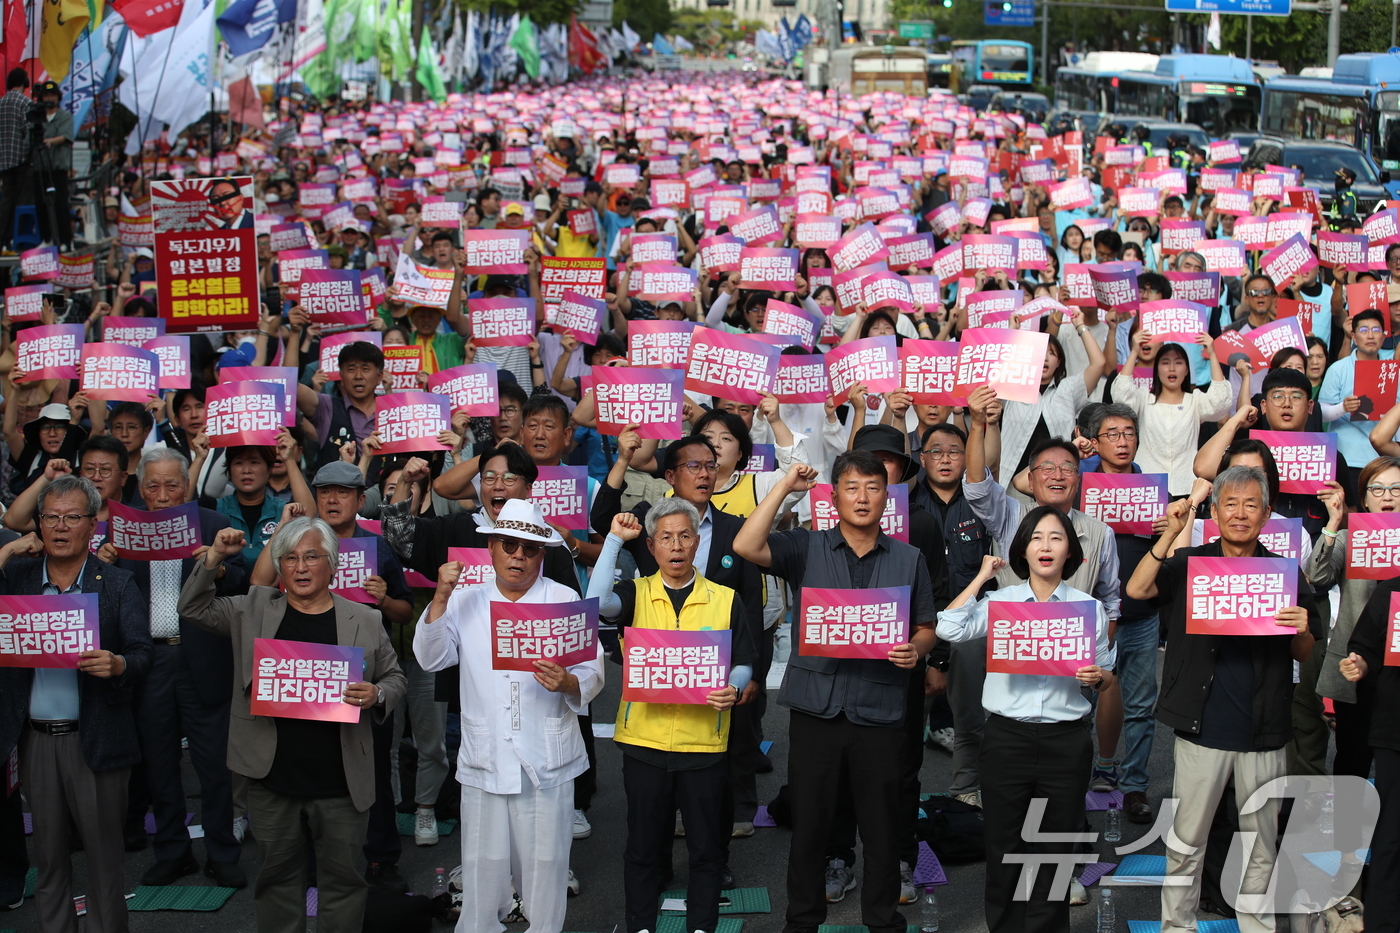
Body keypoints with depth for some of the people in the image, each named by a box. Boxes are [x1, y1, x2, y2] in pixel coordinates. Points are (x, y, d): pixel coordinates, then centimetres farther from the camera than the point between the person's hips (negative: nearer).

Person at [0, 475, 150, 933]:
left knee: (104, 856, 3)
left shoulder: (116, 583, 1)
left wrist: (116, 665, -28)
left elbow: (142, 655, -4)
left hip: (92, 738, -2)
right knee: (48, 856, 13)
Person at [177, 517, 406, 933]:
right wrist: (214, 556, -5)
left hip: (340, 784, -1)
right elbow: (193, 608, 8)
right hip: (272, 780, 1)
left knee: (342, 877, 7)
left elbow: (394, 678, 11)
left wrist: (376, 695, -11)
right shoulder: (254, 610, 8)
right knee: (277, 876, 12)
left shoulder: (364, 620, 4)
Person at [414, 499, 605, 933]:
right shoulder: (466, 602, 11)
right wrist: (441, 598, -12)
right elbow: (430, 658, -1)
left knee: (546, 865, 3)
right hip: (484, 761, 1)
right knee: (482, 868, 4)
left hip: (547, 762, -1)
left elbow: (593, 673, 0)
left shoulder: (565, 600, 6)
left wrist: (567, 683, -22)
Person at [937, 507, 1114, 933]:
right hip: (1007, 736, 0)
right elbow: (948, 628, -13)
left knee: (1055, 850, 6)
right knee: (1003, 847, 5)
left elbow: (1106, 678, 13)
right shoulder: (1000, 601, 4)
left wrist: (1097, 677, -11)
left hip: (1066, 742, 0)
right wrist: (982, 576, -2)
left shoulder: (1090, 607, 6)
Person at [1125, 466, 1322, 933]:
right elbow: (1137, 590, -15)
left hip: (1264, 734, 1)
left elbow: (1305, 655, 10)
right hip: (1203, 729, -1)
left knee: (1261, 846, 11)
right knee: (1186, 841, 6)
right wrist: (1170, 534, -20)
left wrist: (1302, 631, -13)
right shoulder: (1188, 564, 3)